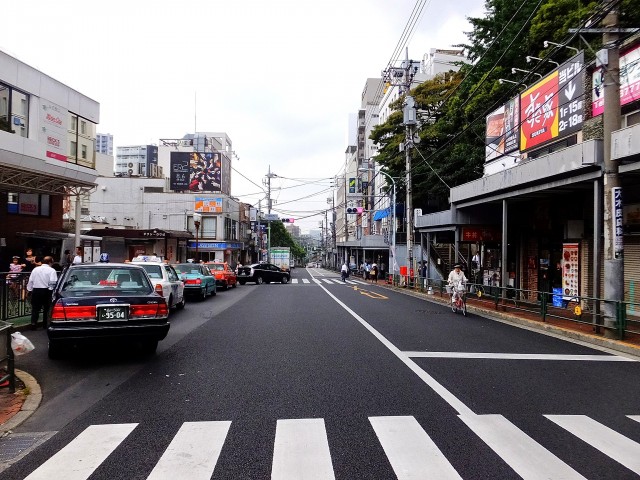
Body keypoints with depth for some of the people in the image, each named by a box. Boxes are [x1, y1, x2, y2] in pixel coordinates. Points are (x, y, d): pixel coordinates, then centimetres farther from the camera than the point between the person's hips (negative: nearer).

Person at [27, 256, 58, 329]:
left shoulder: (35, 269, 7)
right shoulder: (51, 270, -8)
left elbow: (30, 281, 8)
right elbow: (53, 282, -18)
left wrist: (29, 289, 15)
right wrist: (51, 288, -4)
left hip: (36, 291, 3)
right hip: (46, 291, -3)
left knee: (35, 309, 9)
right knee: (47, 308, 10)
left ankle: (33, 324, 2)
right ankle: (45, 324, 16)